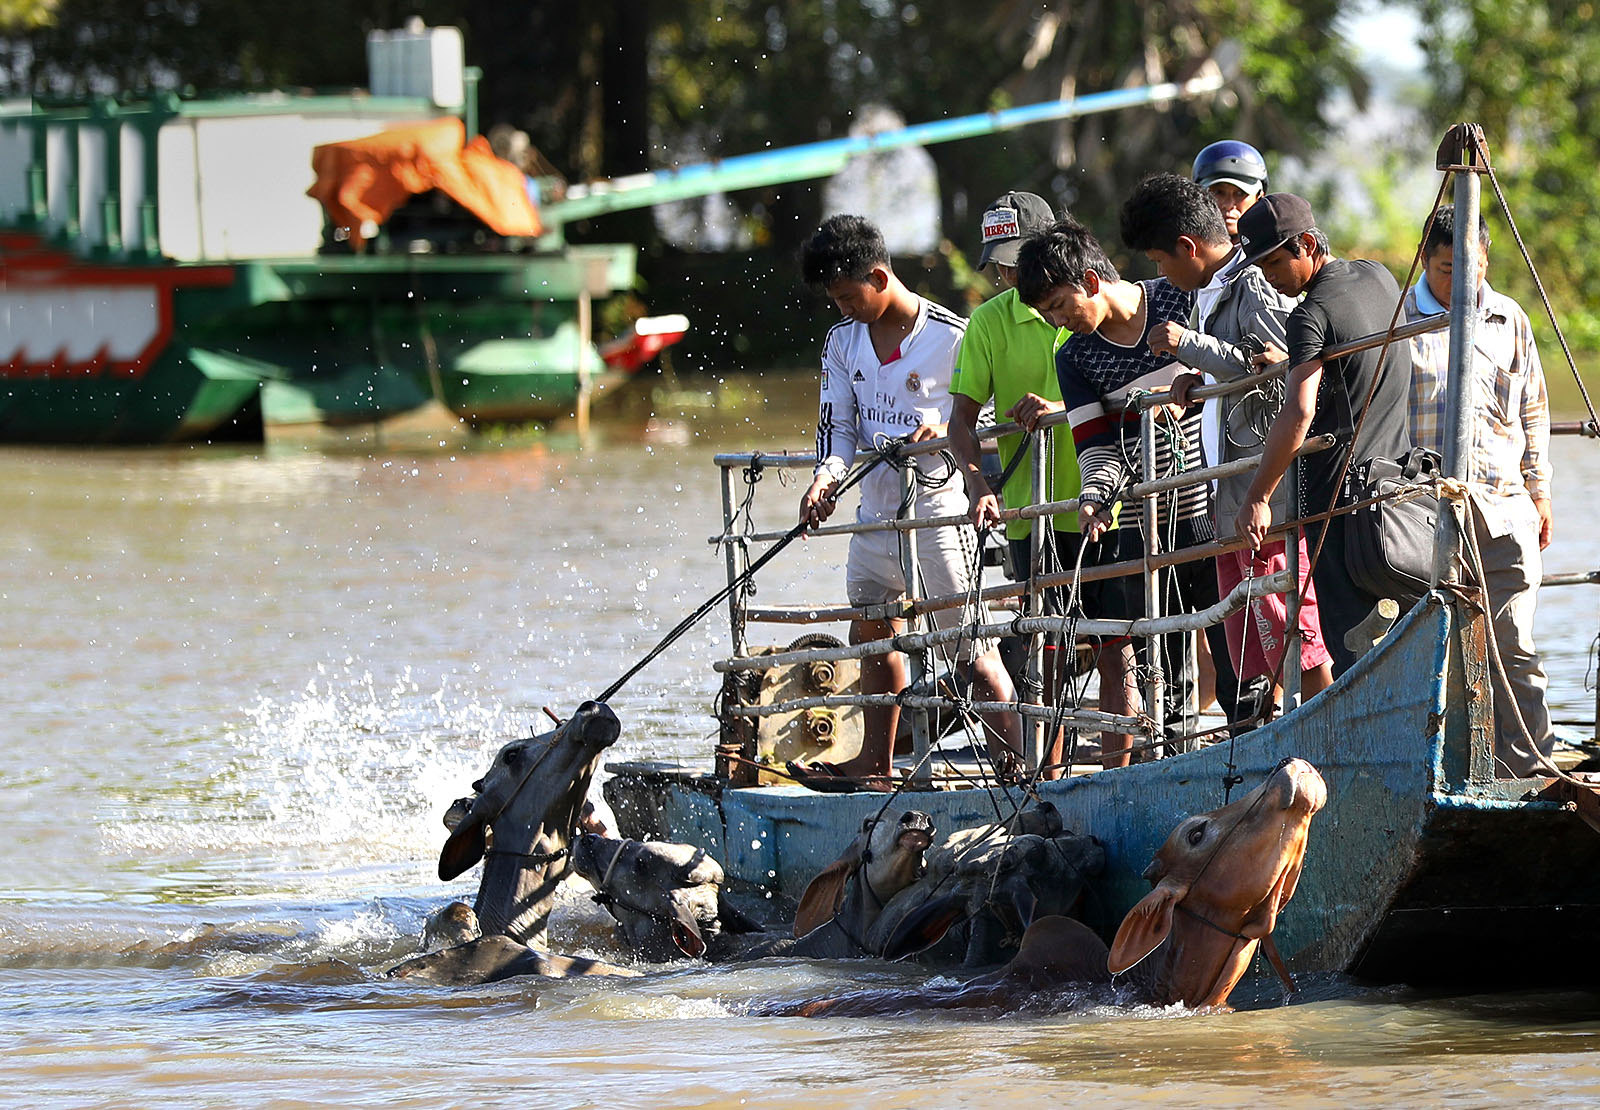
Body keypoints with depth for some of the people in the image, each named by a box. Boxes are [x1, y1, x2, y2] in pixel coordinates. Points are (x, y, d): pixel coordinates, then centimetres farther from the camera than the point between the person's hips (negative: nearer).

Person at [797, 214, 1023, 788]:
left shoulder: (953, 337, -13)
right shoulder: (843, 341, 6)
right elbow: (838, 425, 9)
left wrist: (948, 430, -26)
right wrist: (826, 480, -10)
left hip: (939, 513, -8)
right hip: (876, 512, 8)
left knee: (973, 650, -7)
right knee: (872, 632, 19)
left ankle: (1016, 768, -4)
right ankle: (876, 763, 34)